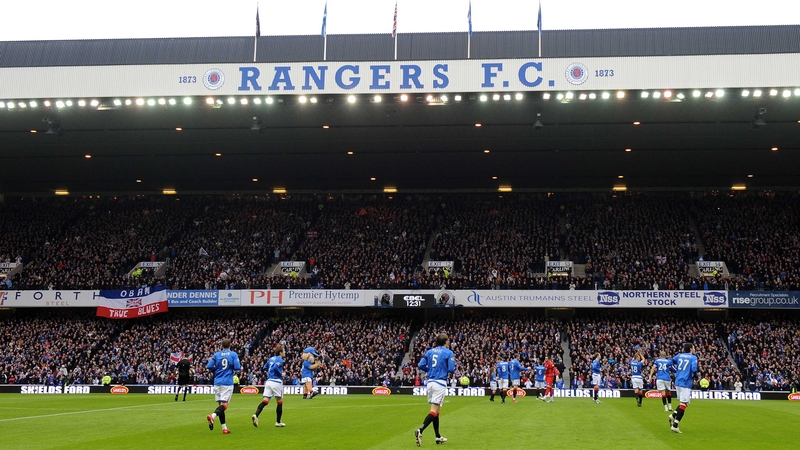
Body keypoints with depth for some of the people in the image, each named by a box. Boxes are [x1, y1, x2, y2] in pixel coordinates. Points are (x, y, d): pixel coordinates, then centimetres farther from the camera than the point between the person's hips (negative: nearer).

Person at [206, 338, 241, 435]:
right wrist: (240, 367, 13)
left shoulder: (216, 355, 7)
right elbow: (237, 368, -9)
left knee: (221, 404, 9)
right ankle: (212, 416, -35)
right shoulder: (233, 354, 0)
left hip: (217, 382, 4)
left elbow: (209, 366, 0)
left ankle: (224, 428, 9)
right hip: (227, 383, -4)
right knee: (224, 405, -6)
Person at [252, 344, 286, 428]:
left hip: (268, 381, 6)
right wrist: (281, 374, -11)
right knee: (280, 402, 9)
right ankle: (278, 422, 14)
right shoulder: (280, 360, -8)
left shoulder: (271, 359, 15)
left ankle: (256, 415, -25)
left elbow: (265, 367, 23)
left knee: (265, 401, -1)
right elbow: (275, 367, -24)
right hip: (276, 382, -6)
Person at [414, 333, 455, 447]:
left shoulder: (429, 351, 11)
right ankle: (420, 430, -28)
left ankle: (438, 437, 20)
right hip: (440, 383, -6)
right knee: (434, 411, -10)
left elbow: (420, 365, 4)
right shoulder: (448, 353, -4)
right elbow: (451, 369, -10)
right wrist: (453, 363, 12)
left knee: (436, 411, 16)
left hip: (430, 382, 6)